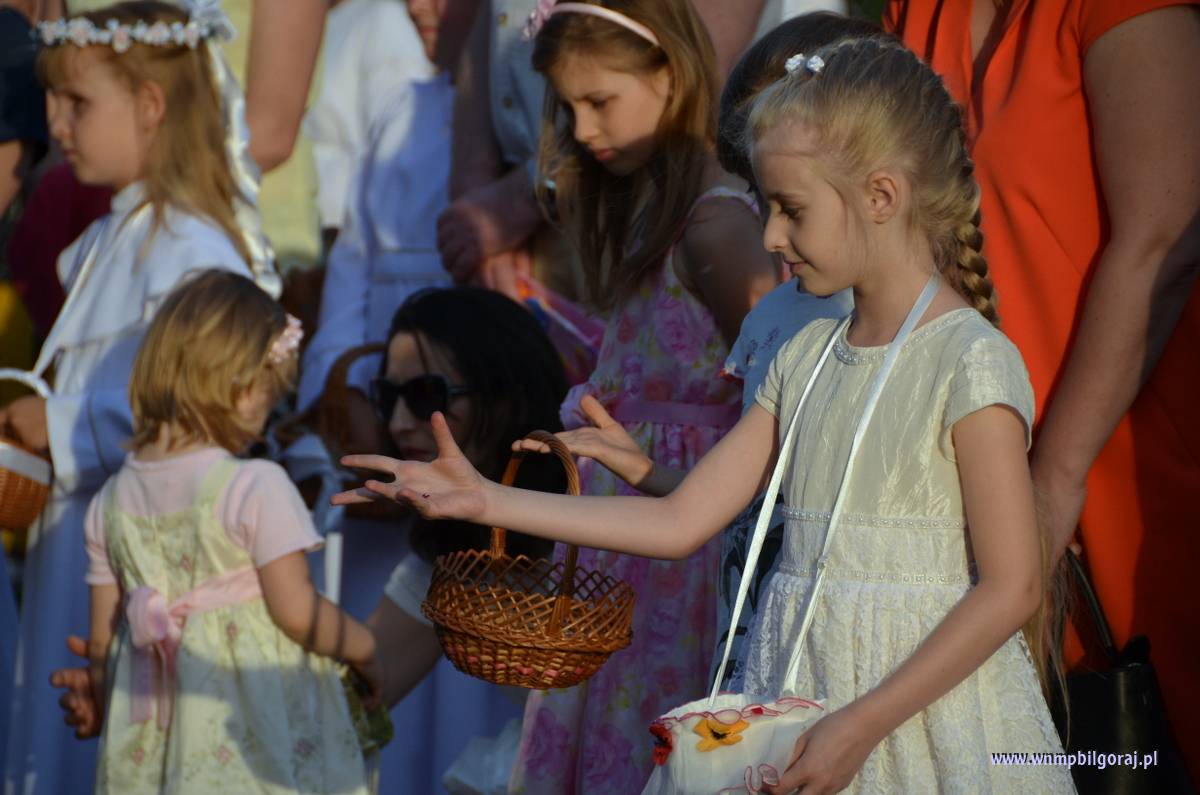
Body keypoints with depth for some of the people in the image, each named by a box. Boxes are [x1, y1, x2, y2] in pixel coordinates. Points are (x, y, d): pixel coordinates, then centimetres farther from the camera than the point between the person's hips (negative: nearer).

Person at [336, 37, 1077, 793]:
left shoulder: (971, 363, -12)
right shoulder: (807, 357, 9)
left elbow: (1013, 588, -16)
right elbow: (680, 521, 10)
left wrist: (861, 725, -19)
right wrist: (485, 499, 6)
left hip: (926, 711, -6)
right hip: (799, 699, 6)